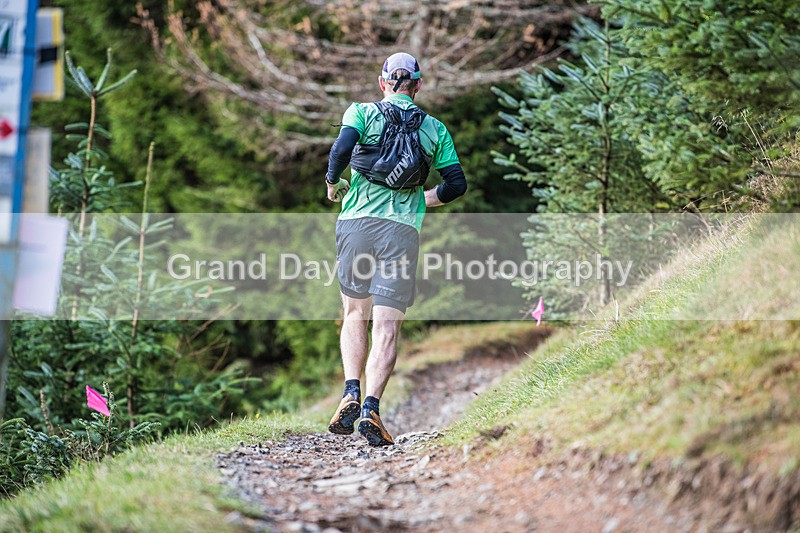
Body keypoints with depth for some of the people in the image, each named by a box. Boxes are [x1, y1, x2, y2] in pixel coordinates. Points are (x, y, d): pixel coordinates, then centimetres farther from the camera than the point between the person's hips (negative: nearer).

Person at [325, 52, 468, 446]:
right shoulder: (434, 129, 14)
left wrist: (332, 184, 8)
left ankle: (351, 393, -3)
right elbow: (457, 184, 11)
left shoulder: (362, 112, 9)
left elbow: (341, 149, -10)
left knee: (355, 314, 16)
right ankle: (371, 408, -18)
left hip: (356, 221, 1)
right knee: (387, 327, -3)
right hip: (402, 228, 0)